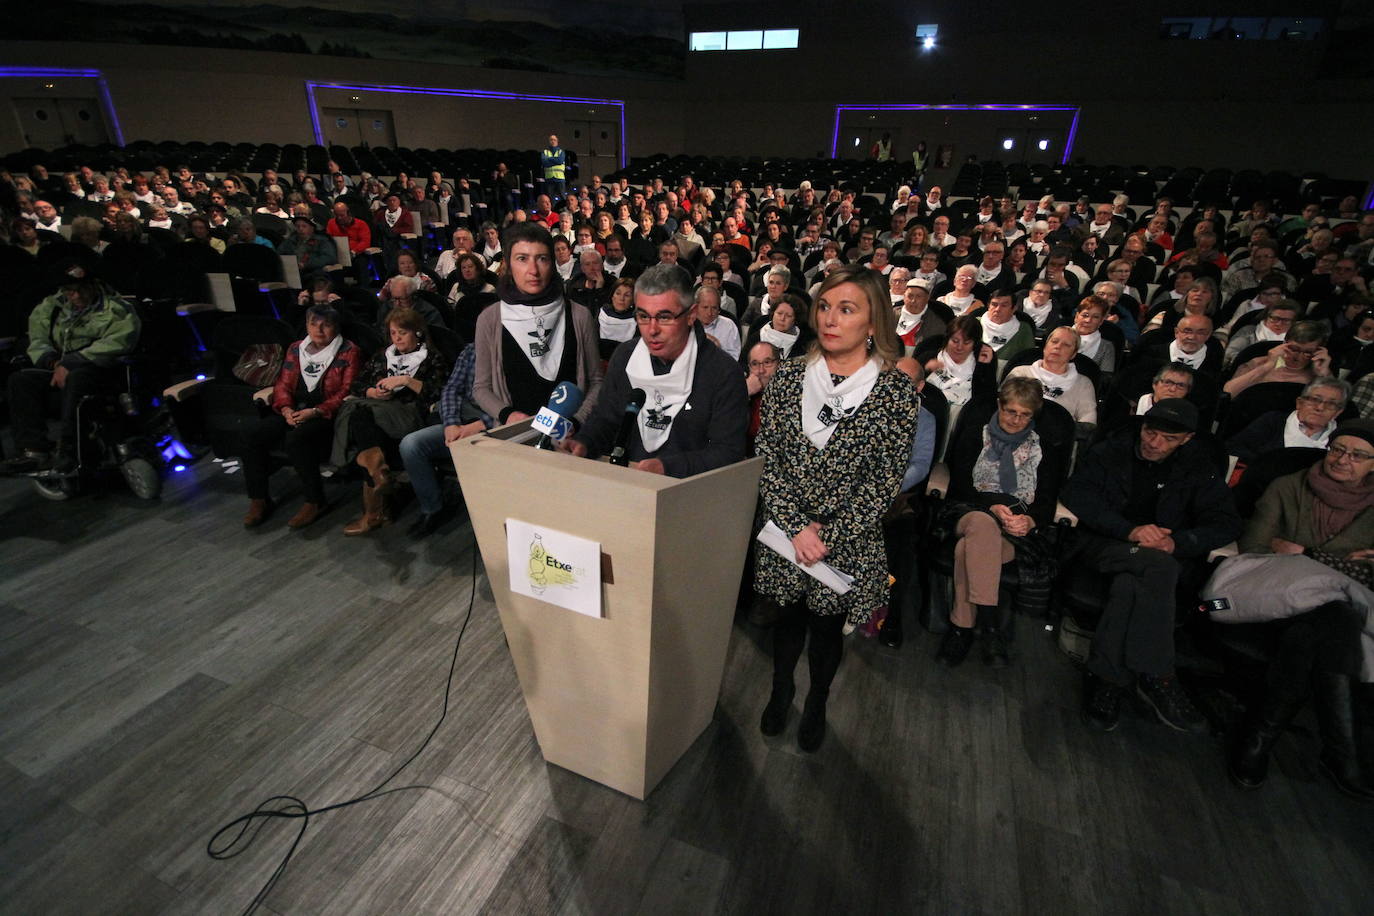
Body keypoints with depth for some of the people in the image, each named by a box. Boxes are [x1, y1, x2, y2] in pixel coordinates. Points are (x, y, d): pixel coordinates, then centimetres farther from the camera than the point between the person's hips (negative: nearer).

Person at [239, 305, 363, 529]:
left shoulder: (348, 352, -1)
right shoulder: (296, 349, 17)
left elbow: (346, 392, -9)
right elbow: (283, 384, 15)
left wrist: (314, 412, -19)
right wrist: (286, 408, -7)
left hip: (327, 413, -6)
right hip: (295, 410, 6)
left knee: (296, 439, -33)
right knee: (252, 435, -15)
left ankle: (314, 501, -18)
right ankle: (258, 500, -3)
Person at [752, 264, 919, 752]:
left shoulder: (897, 390, -10)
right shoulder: (790, 376, -4)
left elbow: (884, 482, -10)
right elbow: (766, 458, -5)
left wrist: (826, 536, -15)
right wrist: (797, 528, -14)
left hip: (849, 542, -2)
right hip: (785, 530, 2)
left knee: (827, 626, 15)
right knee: (788, 617, 19)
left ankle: (816, 705, 44)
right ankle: (780, 691, 48)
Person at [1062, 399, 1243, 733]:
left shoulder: (1199, 469, 11)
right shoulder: (1108, 452, 5)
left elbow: (1226, 523, 5)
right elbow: (1076, 494, -8)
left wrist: (1178, 542, -17)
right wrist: (1129, 531, -22)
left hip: (1163, 555, 2)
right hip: (1103, 544, -2)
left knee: (1131, 584, -36)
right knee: (1157, 567, -35)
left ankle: (1107, 679, -30)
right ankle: (1156, 679, -31)